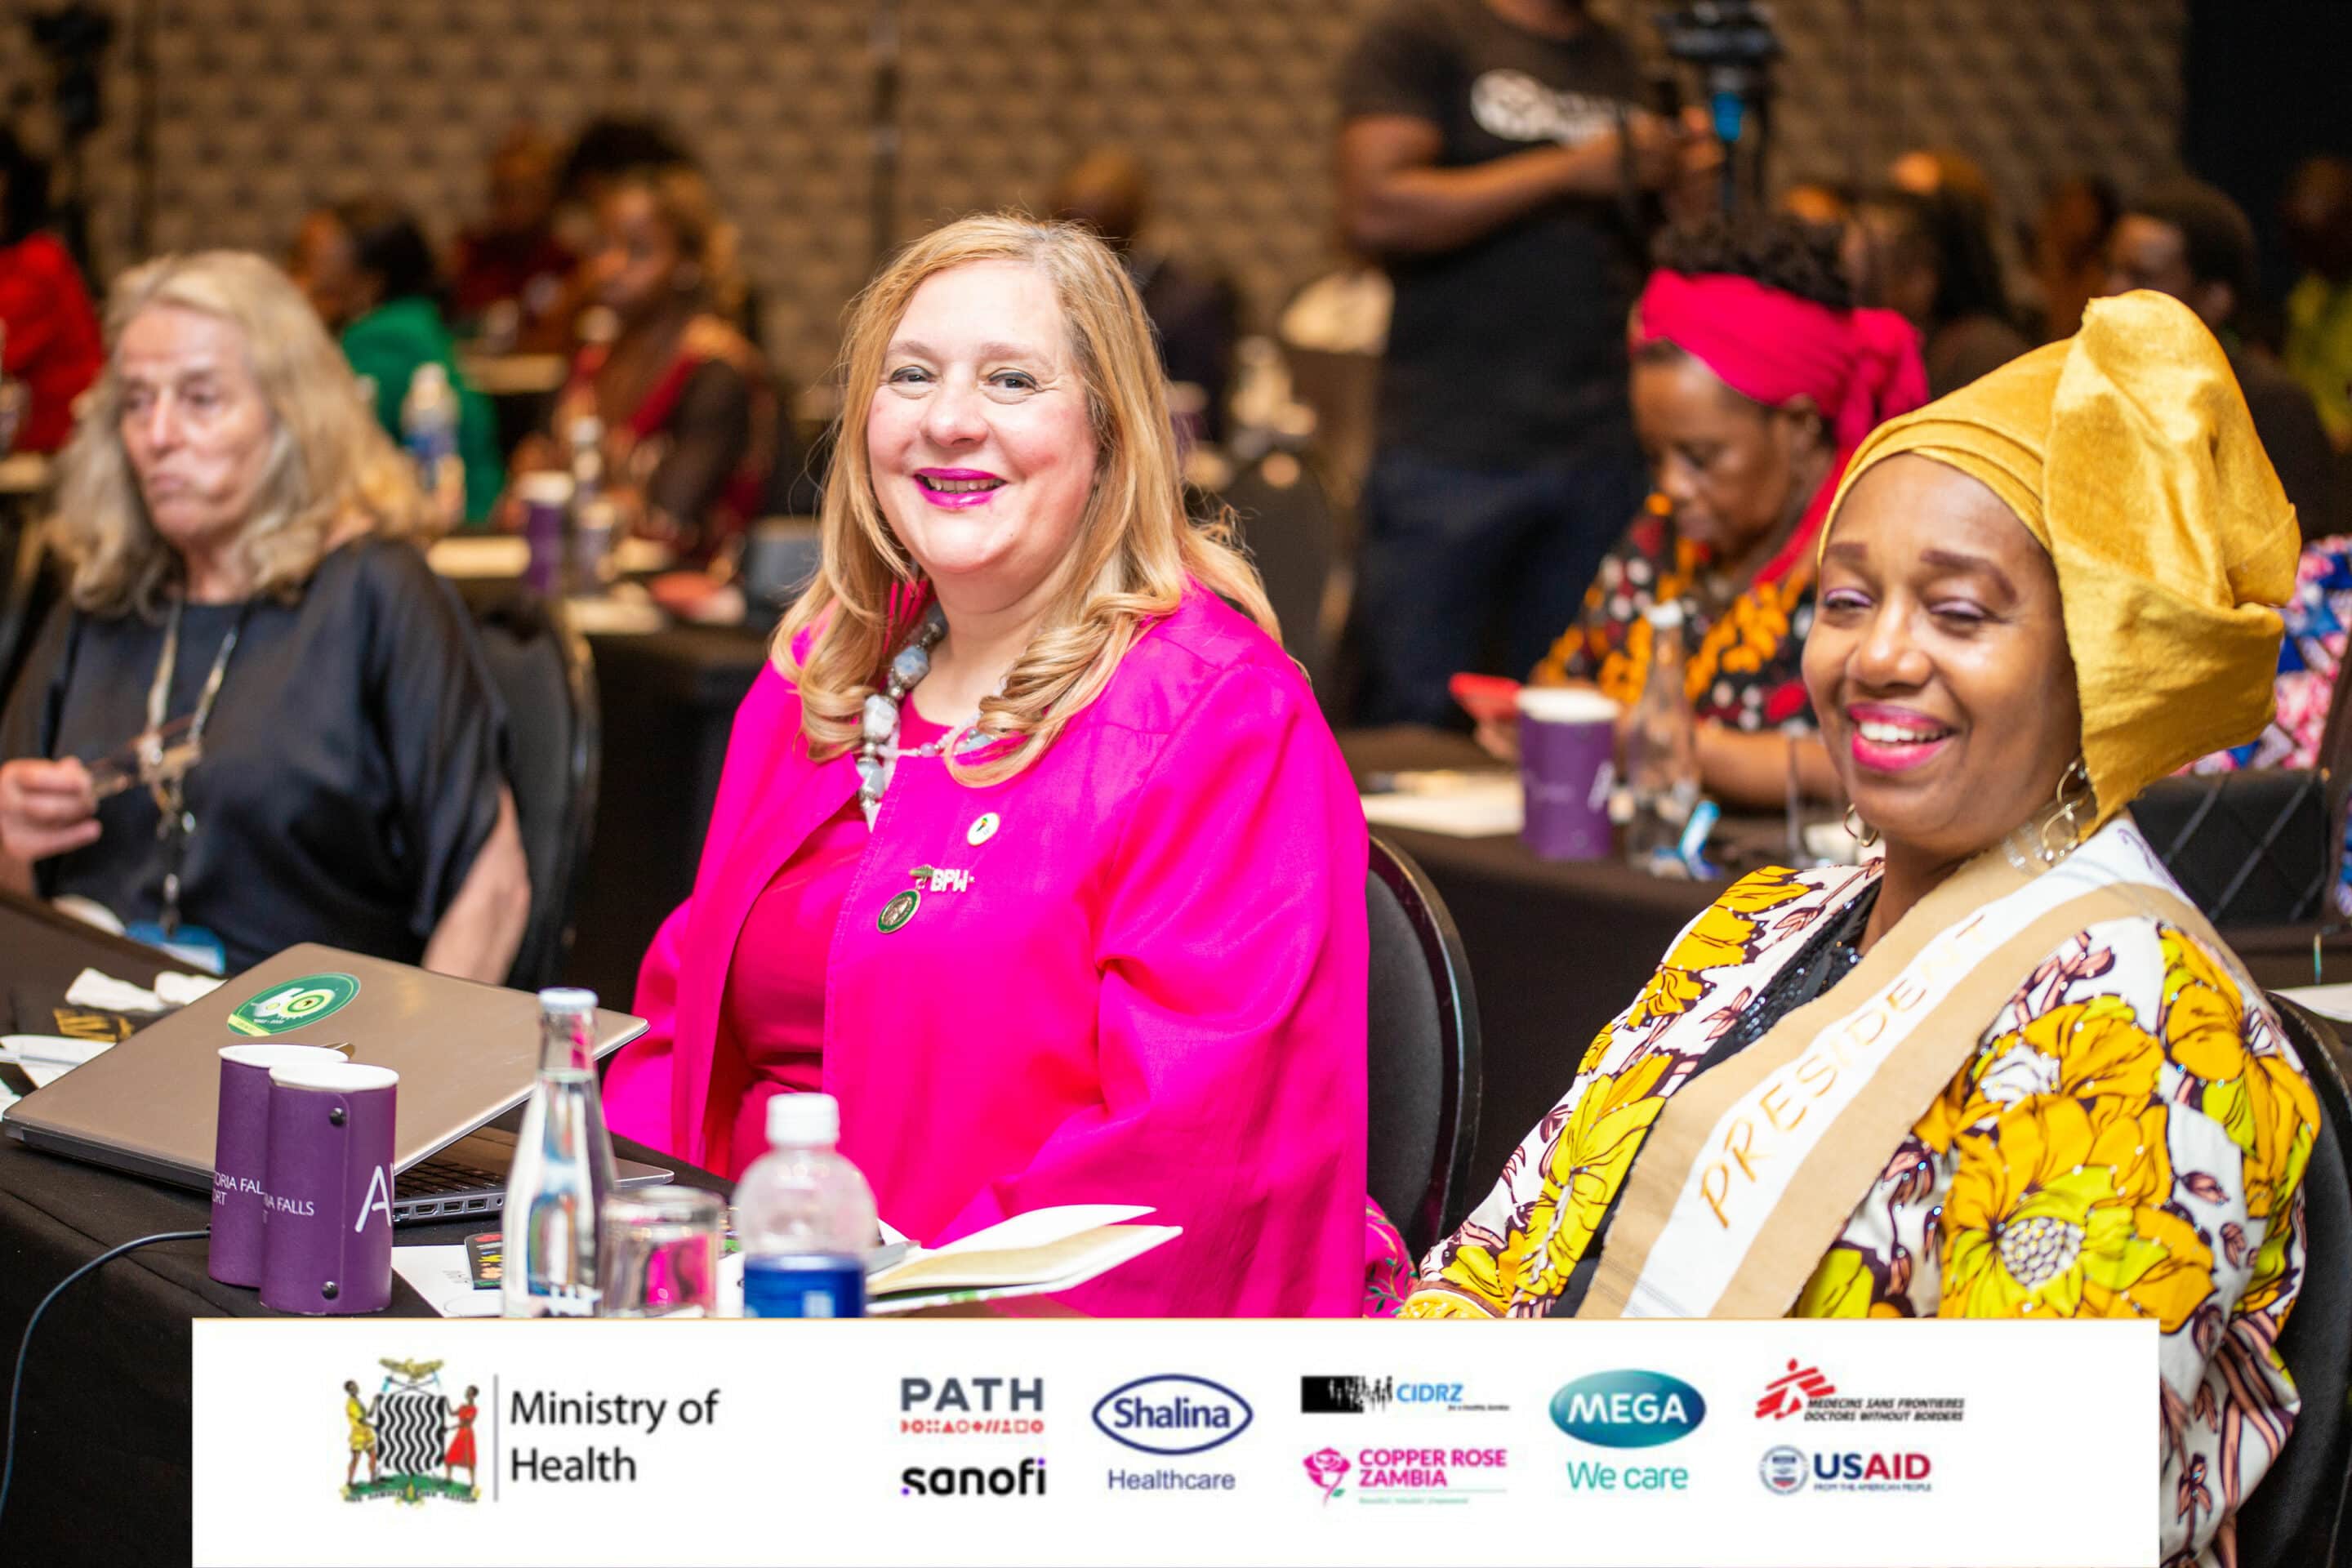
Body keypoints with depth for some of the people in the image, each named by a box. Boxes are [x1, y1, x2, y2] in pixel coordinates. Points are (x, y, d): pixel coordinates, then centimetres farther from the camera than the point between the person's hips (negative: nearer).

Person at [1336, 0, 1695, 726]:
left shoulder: (1622, 64, 17)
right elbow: (1373, 211, -15)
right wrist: (1572, 171, -13)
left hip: (1601, 449, 5)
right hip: (1452, 448, -5)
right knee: (1413, 715, -3)